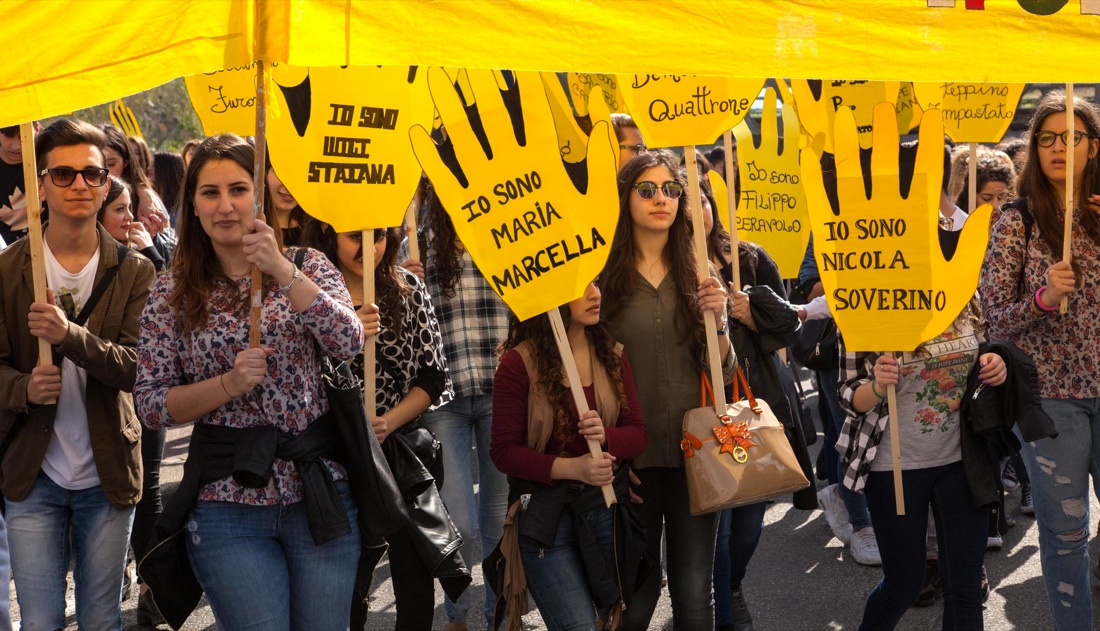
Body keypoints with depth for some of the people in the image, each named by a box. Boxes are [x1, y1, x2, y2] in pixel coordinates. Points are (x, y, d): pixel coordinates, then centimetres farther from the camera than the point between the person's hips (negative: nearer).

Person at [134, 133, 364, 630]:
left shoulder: (307, 267, 4)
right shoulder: (172, 293, 3)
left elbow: (349, 343, -14)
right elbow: (149, 404, -1)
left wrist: (282, 271, -23)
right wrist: (229, 384, -16)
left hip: (318, 492, 1)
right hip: (227, 503, -1)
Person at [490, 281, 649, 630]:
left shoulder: (611, 355, 4)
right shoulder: (519, 362, -11)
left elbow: (638, 434, 3)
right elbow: (504, 451, -11)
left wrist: (605, 435, -19)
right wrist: (571, 467, -23)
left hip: (607, 508, 5)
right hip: (546, 513, -5)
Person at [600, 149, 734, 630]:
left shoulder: (699, 272, 4)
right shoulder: (602, 274, -5)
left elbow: (723, 373, 4)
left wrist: (716, 320, -15)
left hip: (693, 449, 2)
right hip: (632, 454, -2)